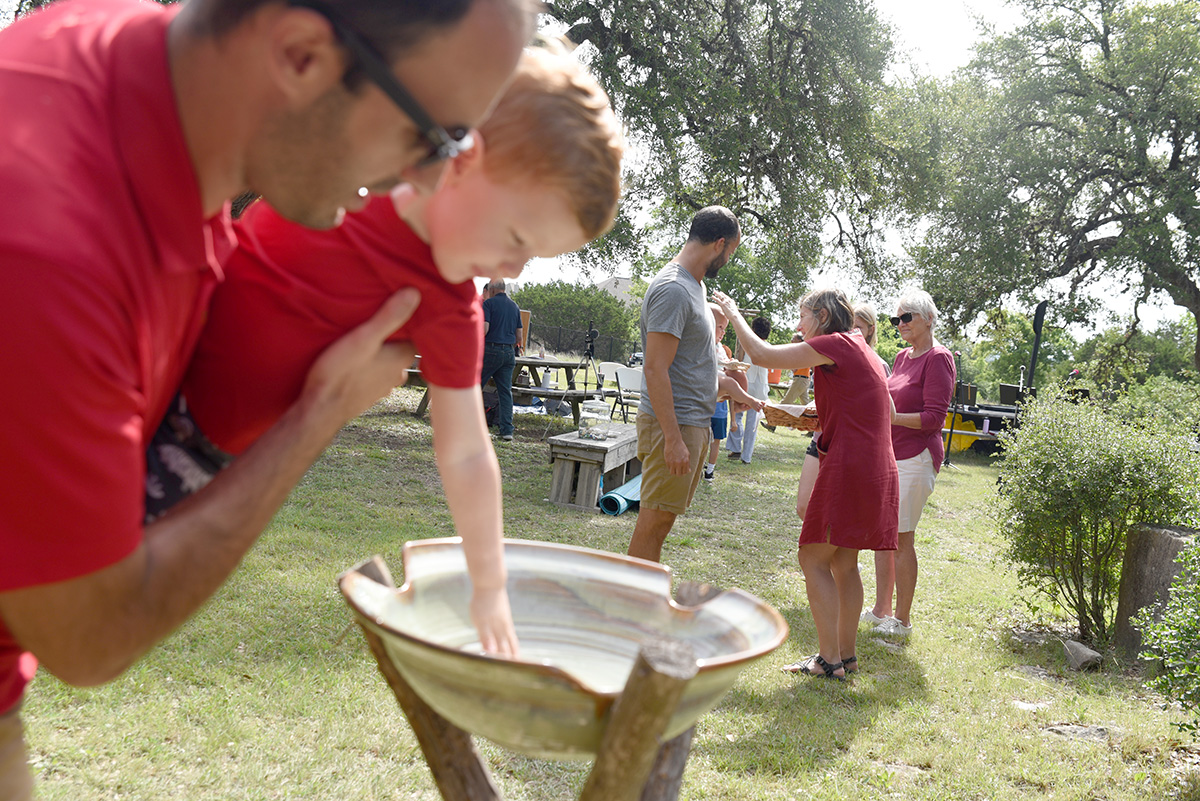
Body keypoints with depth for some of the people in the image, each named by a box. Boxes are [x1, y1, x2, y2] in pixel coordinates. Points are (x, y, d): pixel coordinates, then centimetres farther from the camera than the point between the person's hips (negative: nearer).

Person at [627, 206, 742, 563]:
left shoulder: (695, 285, 16)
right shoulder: (672, 289, -16)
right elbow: (655, 369, -22)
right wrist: (673, 439, -25)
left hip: (695, 423, 10)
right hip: (673, 425, -10)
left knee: (661, 519, 14)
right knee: (654, 519, -4)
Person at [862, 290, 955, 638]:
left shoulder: (938, 358, -11)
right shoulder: (903, 356, 14)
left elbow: (933, 417, -16)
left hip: (916, 458, -8)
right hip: (889, 453, 8)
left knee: (902, 537, -4)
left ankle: (902, 620, 7)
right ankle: (881, 610, 22)